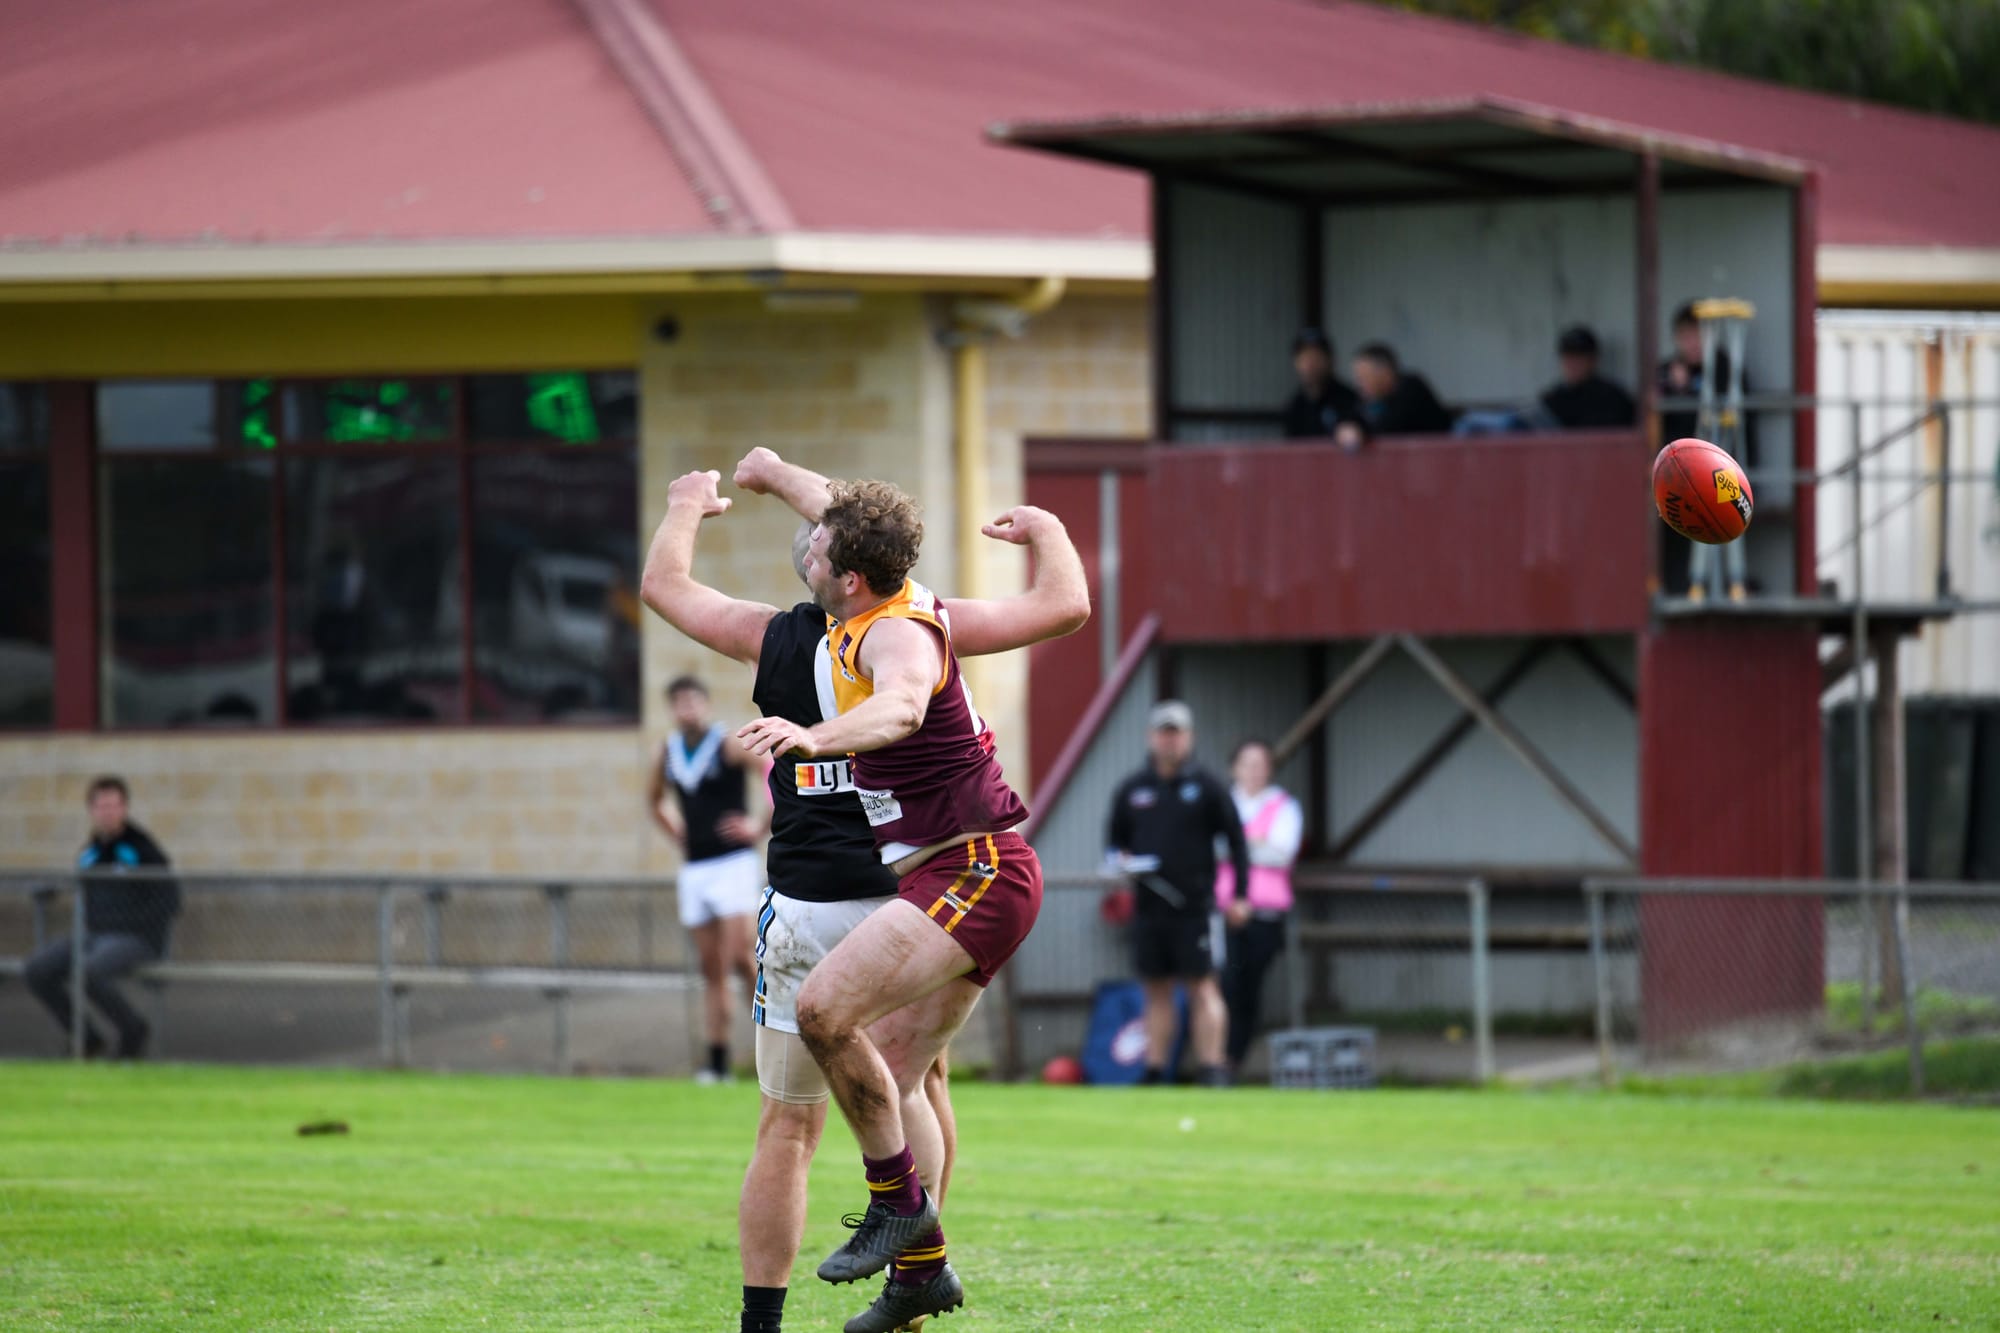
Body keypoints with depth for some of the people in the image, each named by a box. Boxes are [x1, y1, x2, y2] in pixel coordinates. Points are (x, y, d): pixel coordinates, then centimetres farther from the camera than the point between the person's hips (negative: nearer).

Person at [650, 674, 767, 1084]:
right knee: (711, 969, 5)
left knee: (739, 957, -15)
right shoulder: (669, 752, 10)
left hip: (733, 862, -6)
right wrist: (676, 832, 14)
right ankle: (717, 1062, 5)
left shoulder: (729, 746, -7)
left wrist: (761, 828, -10)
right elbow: (657, 799, 30)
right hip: (694, 869, 6)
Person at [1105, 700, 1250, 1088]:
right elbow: (1114, 839, 20)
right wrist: (1122, 859, -3)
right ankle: (1154, 1071, 8)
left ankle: (1212, 1068, -6)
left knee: (1202, 987, -6)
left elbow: (1236, 838, 3)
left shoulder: (1206, 787, 1)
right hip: (1148, 906, 4)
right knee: (1156, 990, 6)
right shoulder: (1132, 790, 10)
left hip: (1194, 906, -4)